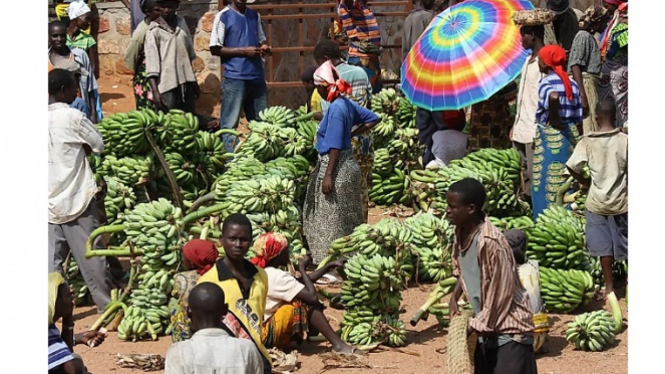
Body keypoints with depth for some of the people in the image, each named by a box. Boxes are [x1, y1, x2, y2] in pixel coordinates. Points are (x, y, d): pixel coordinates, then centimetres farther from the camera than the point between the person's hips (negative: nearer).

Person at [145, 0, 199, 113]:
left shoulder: (181, 23, 10)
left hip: (186, 82, 5)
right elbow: (151, 60, -12)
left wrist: (194, 82, 20)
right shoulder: (154, 30, -7)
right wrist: (155, 91, -19)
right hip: (167, 85, -5)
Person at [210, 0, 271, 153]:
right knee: (230, 123, -4)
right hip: (235, 78, -6)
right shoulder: (224, 16, -2)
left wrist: (264, 47, 0)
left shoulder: (254, 15, 15)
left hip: (257, 77, 6)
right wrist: (243, 51, -15)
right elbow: (215, 49, -6)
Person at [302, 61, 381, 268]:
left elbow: (335, 146, -21)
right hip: (346, 164, 10)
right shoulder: (346, 103, 7)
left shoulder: (335, 108, -19)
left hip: (337, 166, -10)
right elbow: (373, 118, 17)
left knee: (333, 218, -3)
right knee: (345, 218, 14)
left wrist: (328, 175, -20)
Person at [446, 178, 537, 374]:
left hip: (509, 329, -9)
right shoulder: (462, 233, 0)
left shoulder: (491, 242, -26)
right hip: (486, 327, 9)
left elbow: (500, 294, -22)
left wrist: (473, 325, -17)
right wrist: (454, 297, 4)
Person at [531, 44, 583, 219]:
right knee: (568, 181, 12)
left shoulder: (545, 83, -11)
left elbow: (553, 96, -36)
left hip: (550, 135, -6)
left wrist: (554, 118, -21)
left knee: (549, 182, 0)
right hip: (571, 134, 6)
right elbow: (578, 117, 9)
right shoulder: (572, 84, 8)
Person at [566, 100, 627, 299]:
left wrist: (585, 182, 4)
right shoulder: (625, 140, -9)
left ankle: (609, 286, 13)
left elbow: (571, 167, -13)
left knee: (604, 245, 9)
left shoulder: (587, 141, -8)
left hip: (597, 201, 1)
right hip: (621, 201, 0)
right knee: (627, 243, 13)